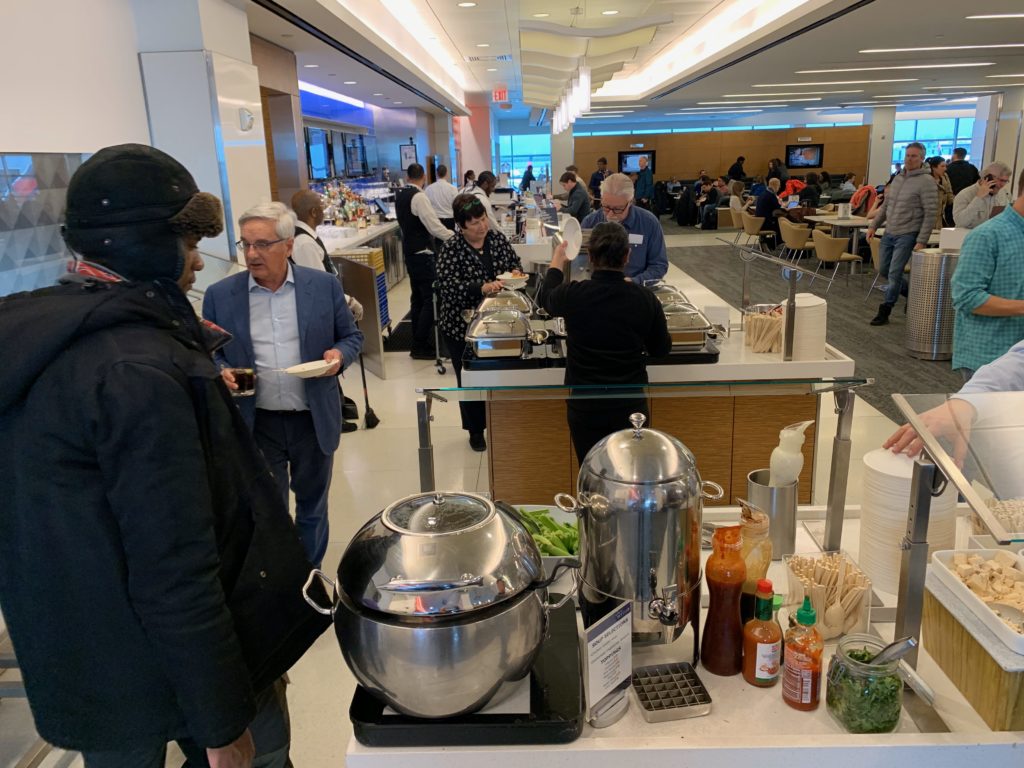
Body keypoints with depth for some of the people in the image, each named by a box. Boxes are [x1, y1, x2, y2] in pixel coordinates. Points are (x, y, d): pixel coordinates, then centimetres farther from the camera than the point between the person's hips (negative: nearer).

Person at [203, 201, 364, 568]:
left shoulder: (324, 285, -2)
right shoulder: (220, 295, -2)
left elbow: (351, 336, 6)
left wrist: (339, 355, -15)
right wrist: (221, 372, -15)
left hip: (314, 420, 1)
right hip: (256, 423, -1)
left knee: (312, 506, 18)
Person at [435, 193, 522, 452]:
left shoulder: (497, 238, 1)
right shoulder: (451, 249, -14)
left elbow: (514, 260, 14)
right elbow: (447, 287, -23)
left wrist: (516, 271, -10)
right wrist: (482, 288, -34)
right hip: (463, 326, -3)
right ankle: (476, 430, 27)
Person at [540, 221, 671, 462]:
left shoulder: (573, 295, -16)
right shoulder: (645, 299, -13)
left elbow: (548, 300, 11)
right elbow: (661, 349, 3)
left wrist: (556, 264, 30)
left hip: (585, 408, -1)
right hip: (632, 405, 1)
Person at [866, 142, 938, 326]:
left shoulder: (926, 181, -10)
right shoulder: (898, 178, 12)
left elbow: (930, 214, -13)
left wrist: (922, 241, -17)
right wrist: (873, 225, 9)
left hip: (907, 236, -7)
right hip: (889, 233, 7)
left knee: (894, 273, -7)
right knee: (884, 270, 14)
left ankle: (884, 312, 2)